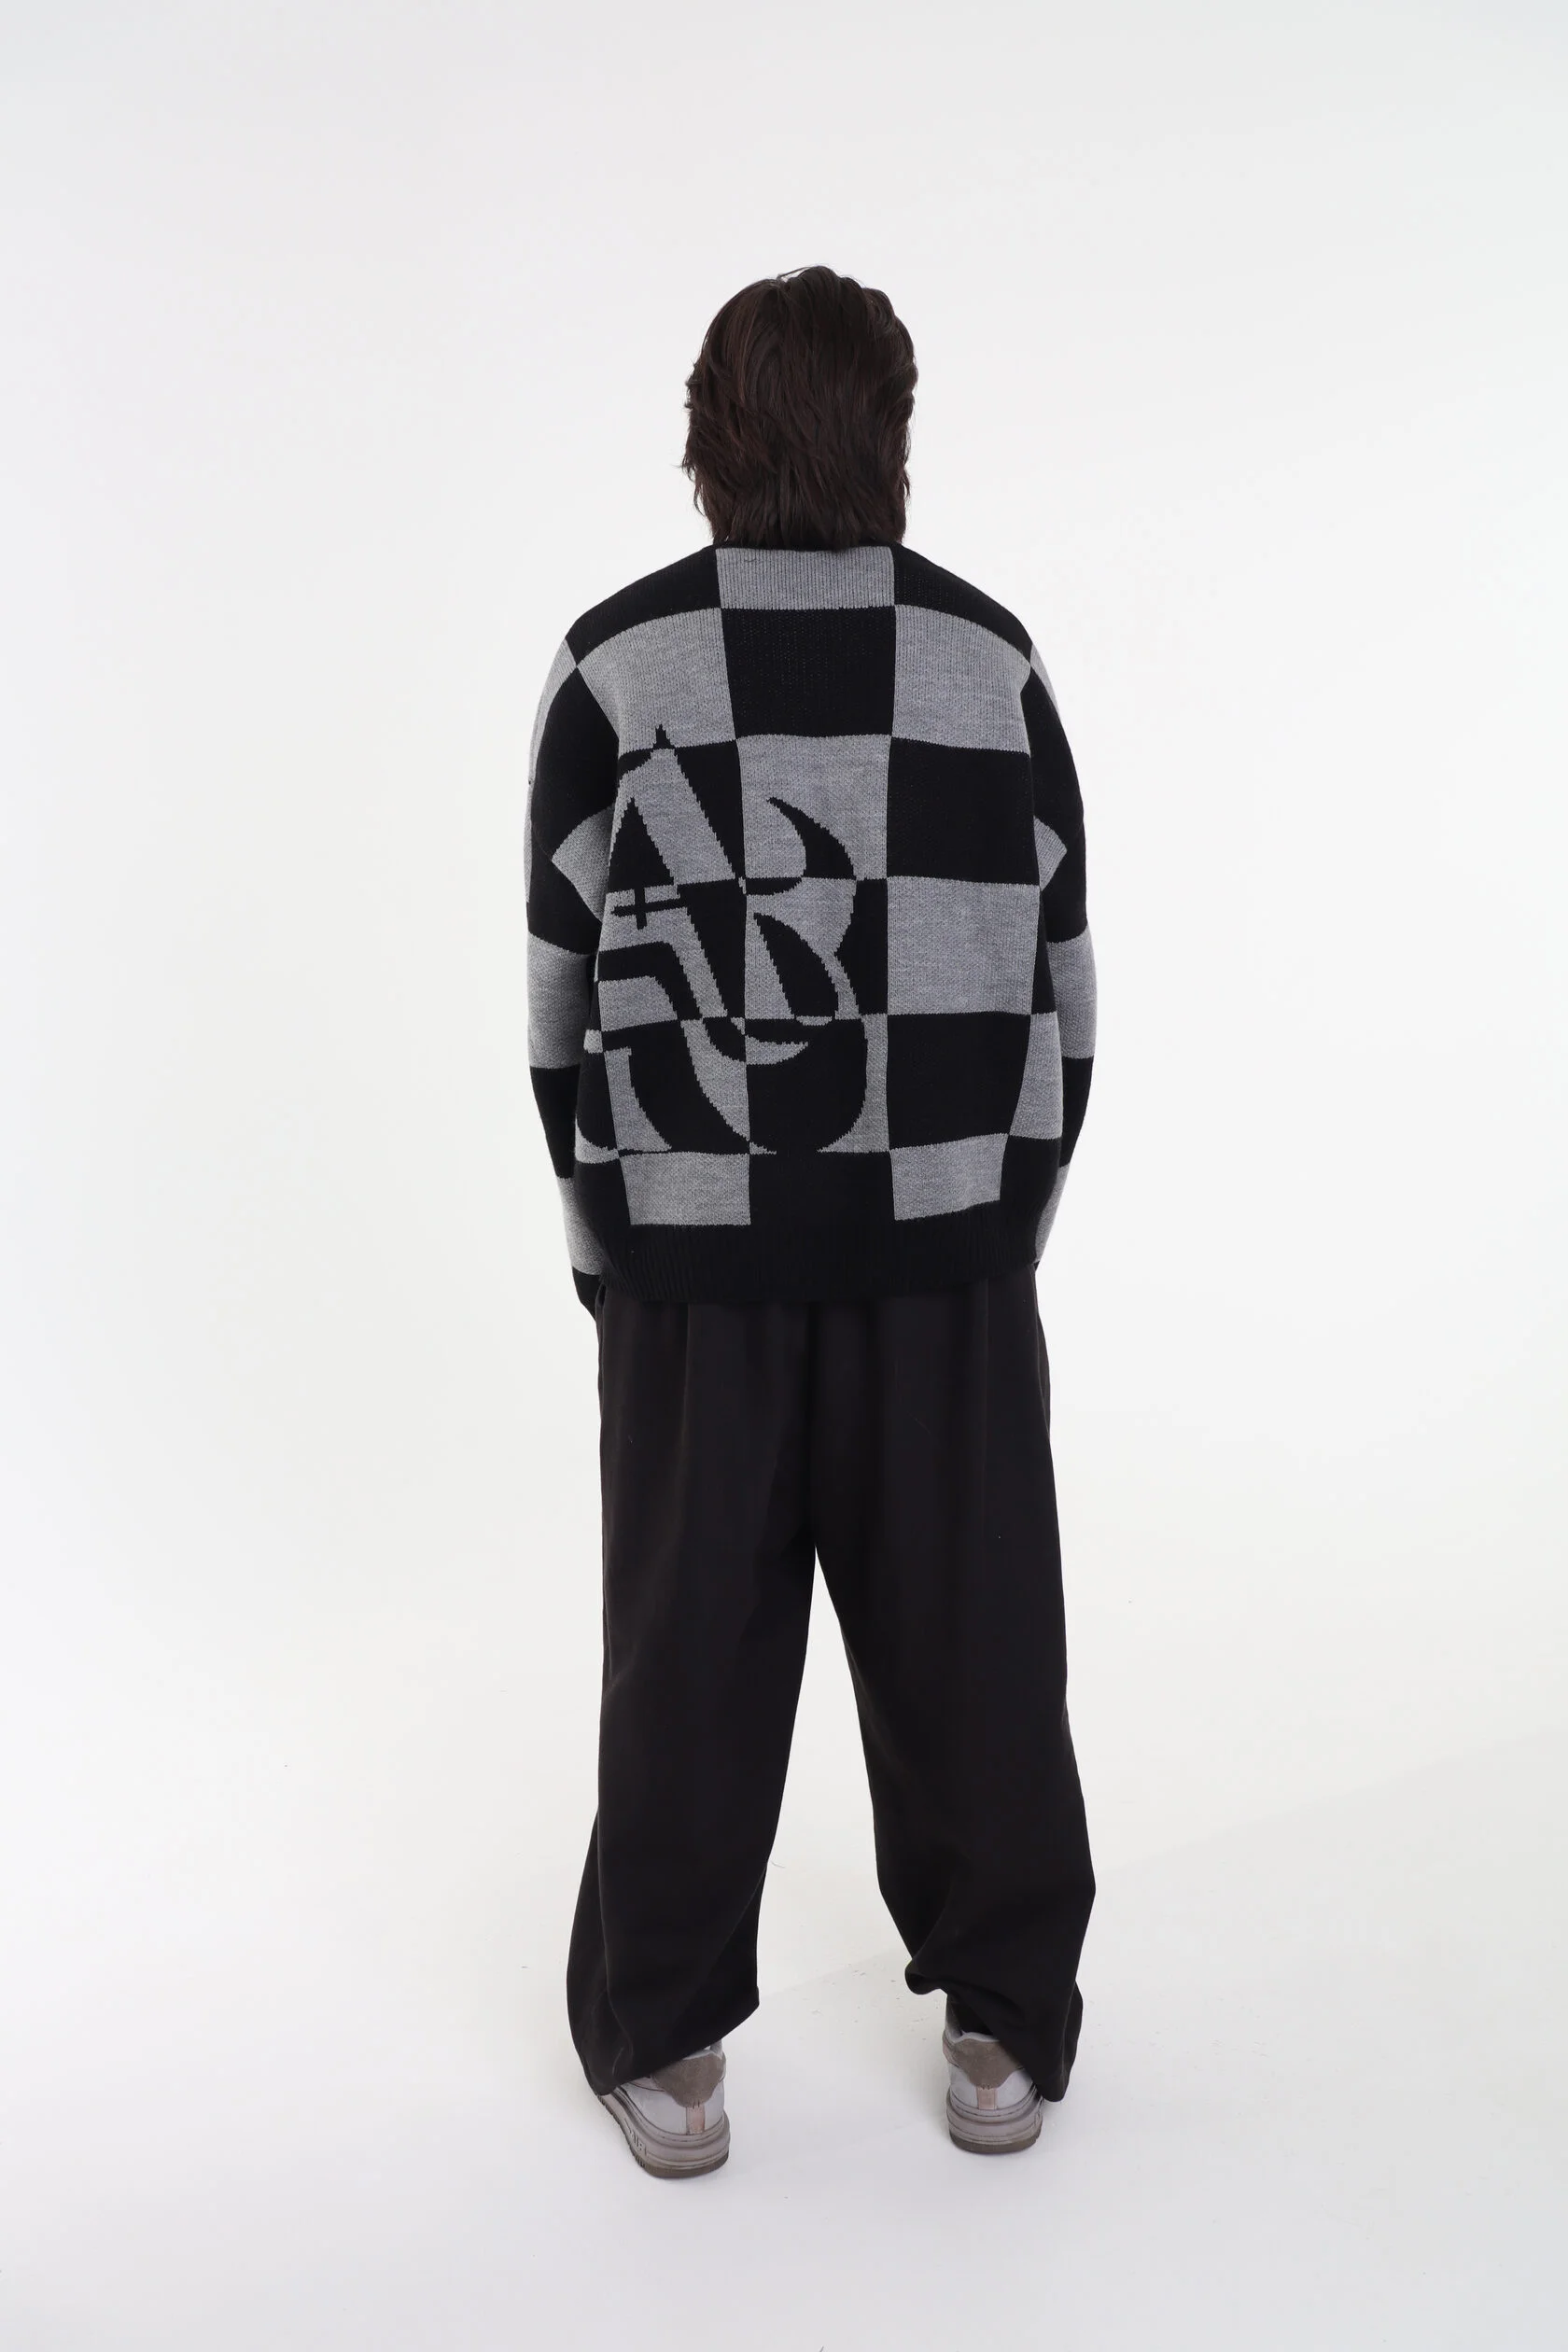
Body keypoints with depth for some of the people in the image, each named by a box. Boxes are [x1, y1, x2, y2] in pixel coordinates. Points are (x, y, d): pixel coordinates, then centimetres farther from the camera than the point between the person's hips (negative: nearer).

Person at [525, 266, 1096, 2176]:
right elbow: (1058, 988, 2)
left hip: (692, 1257, 0)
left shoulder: (616, 667, -4)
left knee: (692, 1649, 11)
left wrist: (604, 1239, 8)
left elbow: (565, 991, -2)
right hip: (948, 1250, 1)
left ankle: (664, 2046, 24)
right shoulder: (993, 666, 0)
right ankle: (1002, 2032, 26)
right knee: (966, 1639, 13)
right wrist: (1012, 1218, 12)